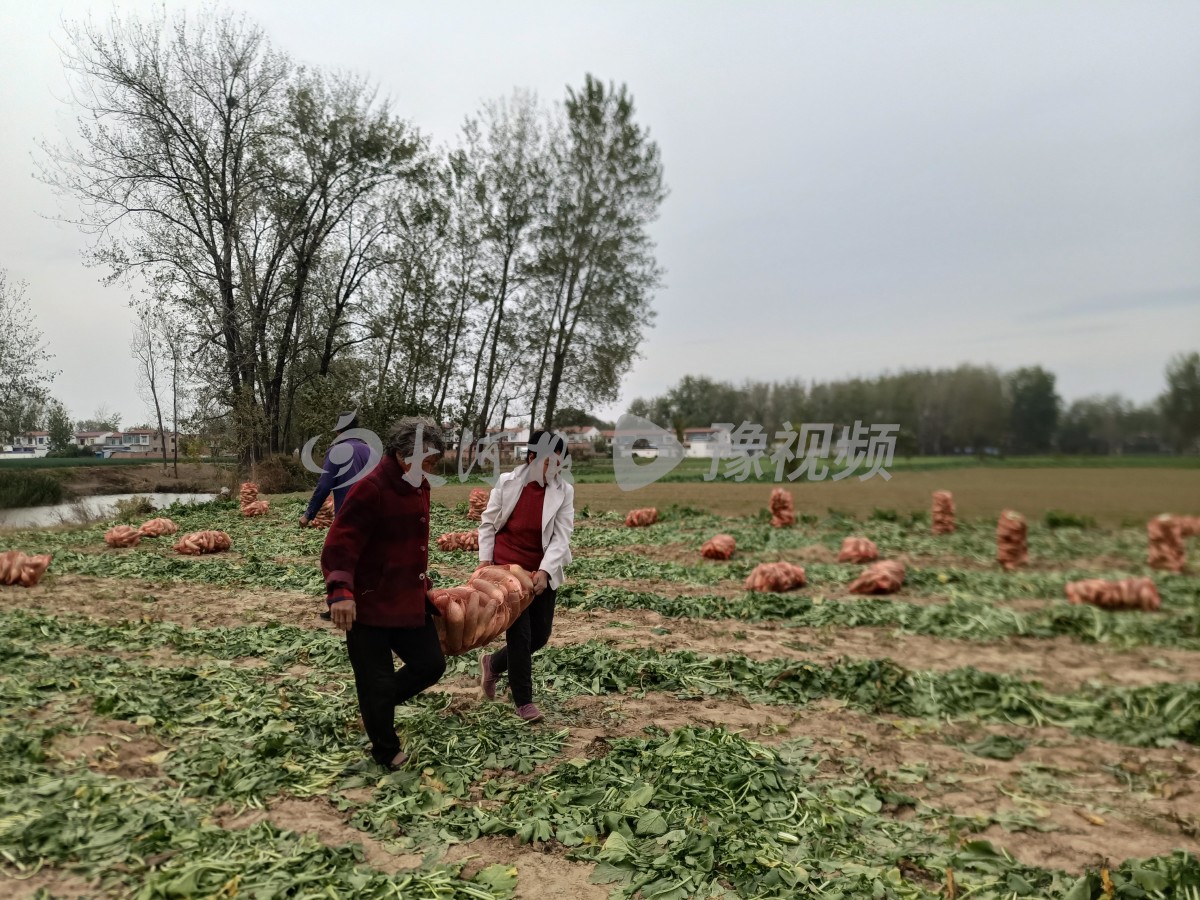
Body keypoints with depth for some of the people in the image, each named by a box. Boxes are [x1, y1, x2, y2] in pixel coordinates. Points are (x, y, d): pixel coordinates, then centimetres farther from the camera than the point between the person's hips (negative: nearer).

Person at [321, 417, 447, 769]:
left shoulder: (418, 487, 6)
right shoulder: (370, 490, -22)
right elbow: (340, 544, -29)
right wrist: (341, 592, -42)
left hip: (409, 602, 8)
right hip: (367, 607, -8)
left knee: (431, 664, 10)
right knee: (377, 683, 5)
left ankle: (382, 700, 35)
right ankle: (386, 752, 27)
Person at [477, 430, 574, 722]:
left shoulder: (564, 491, -6)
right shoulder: (506, 482, -8)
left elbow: (562, 536, -10)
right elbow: (487, 523, 1)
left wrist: (545, 571, -20)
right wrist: (484, 559, -6)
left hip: (542, 572, 3)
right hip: (507, 568, -3)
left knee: (540, 635, 8)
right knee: (520, 635, -2)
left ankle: (493, 663, 35)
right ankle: (524, 701, 17)